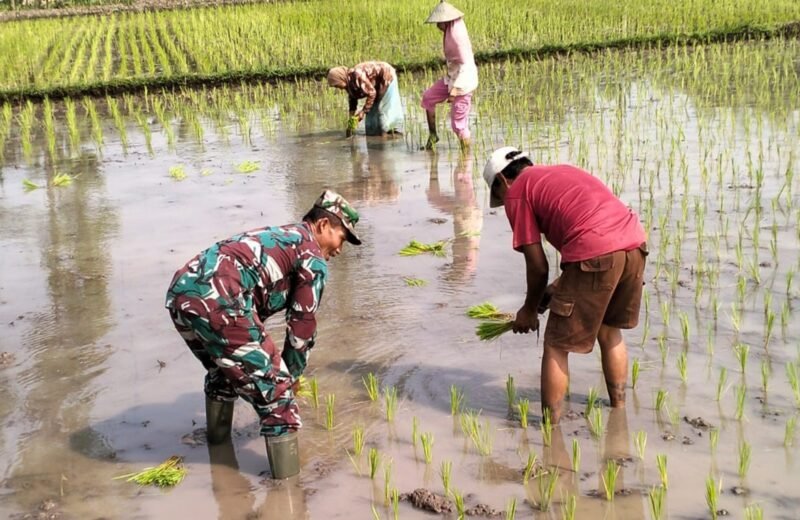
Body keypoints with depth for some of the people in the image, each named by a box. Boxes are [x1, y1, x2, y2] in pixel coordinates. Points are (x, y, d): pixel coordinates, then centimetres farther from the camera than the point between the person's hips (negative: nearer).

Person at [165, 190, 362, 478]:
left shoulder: (273, 237, 35)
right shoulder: (313, 257, 9)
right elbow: (302, 322, 9)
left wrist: (267, 360, 43)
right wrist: (292, 373, 24)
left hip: (180, 291, 9)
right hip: (216, 300, -9)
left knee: (224, 368, 34)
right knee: (275, 388, 2)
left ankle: (218, 437, 54)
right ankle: (288, 485, 5)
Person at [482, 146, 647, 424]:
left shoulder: (516, 193, 9)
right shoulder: (564, 171, 30)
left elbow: (538, 265, 5)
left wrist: (529, 310, 21)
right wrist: (559, 288, 34)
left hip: (596, 255, -8)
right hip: (634, 243, 8)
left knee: (556, 345, 8)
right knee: (609, 331, 27)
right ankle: (619, 409, 37)